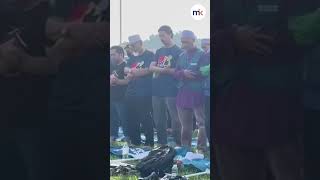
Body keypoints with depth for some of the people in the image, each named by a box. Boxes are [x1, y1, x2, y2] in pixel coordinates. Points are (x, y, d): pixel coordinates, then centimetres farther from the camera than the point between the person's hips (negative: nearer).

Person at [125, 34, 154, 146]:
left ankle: (149, 142, 1)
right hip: (131, 92, 8)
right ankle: (135, 142, 18)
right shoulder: (132, 58, 20)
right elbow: (126, 70, 8)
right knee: (131, 119, 9)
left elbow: (148, 70, -14)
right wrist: (132, 71, -14)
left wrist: (133, 73, -3)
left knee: (145, 118, -6)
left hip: (144, 93, -8)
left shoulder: (149, 55, -2)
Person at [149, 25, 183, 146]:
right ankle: (162, 143, 20)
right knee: (158, 119, 10)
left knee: (175, 119, -6)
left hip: (171, 90, -6)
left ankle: (179, 144, 2)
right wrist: (164, 69, -12)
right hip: (157, 89, 6)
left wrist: (159, 70, -9)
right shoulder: (159, 51, 18)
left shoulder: (178, 51, -1)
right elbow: (151, 68, 6)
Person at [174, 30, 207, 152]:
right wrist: (183, 73, -11)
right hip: (183, 93, 6)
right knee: (185, 124, 13)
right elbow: (176, 74, 9)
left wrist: (191, 74, -15)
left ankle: (202, 148, 1)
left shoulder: (201, 55, -5)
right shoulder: (181, 56, 14)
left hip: (197, 93, -6)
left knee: (202, 123, -5)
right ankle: (185, 147, 23)